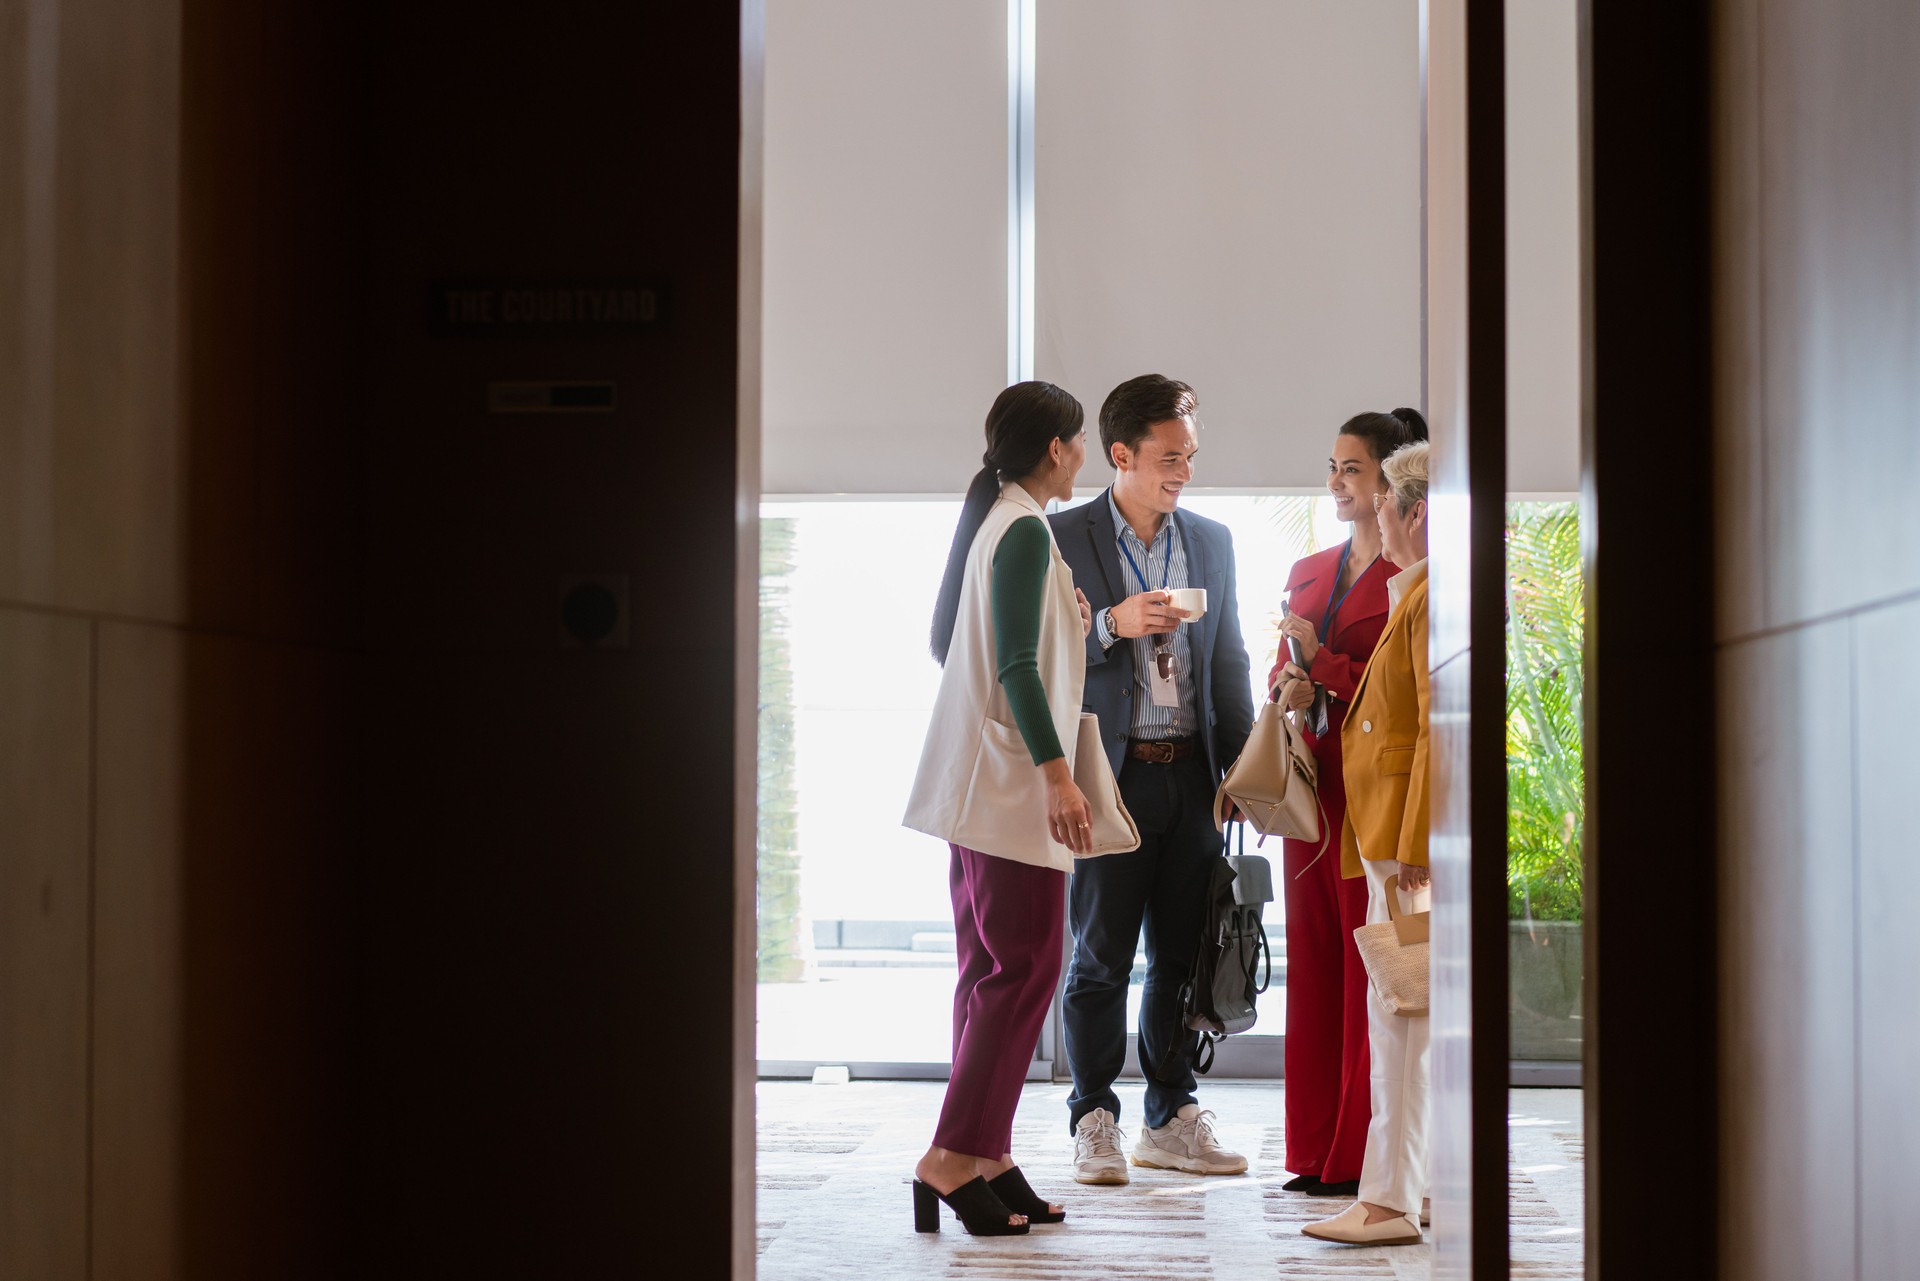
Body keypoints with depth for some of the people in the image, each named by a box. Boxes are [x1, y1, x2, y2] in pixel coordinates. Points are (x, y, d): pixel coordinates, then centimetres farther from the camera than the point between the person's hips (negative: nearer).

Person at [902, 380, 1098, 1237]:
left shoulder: (988, 520, 15)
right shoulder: (1027, 532, -12)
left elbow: (946, 643, 21)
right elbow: (1016, 663, -19)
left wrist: (1064, 623, 27)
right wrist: (1056, 771, -22)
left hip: (974, 774, 10)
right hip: (1010, 779, -10)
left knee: (991, 972, 10)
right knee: (1024, 968, -8)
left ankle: (988, 1159, 13)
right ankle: (955, 1157, -10)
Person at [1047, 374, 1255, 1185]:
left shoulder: (1212, 541, 13)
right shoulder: (1063, 539, -1)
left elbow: (1229, 660, 14)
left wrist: (1243, 763, 7)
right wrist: (1112, 625, -19)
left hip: (1191, 774, 4)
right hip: (1109, 774, -4)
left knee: (1186, 955, 8)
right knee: (1102, 957, 0)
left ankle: (1171, 1119, 19)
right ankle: (1094, 1124, 10)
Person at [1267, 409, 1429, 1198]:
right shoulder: (1309, 571, 18)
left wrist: (1321, 665, -12)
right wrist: (1292, 687, -1)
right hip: (1313, 785, 7)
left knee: (1369, 966, -5)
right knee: (1312, 962, 7)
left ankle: (1361, 1156, 2)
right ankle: (1315, 1151, 13)